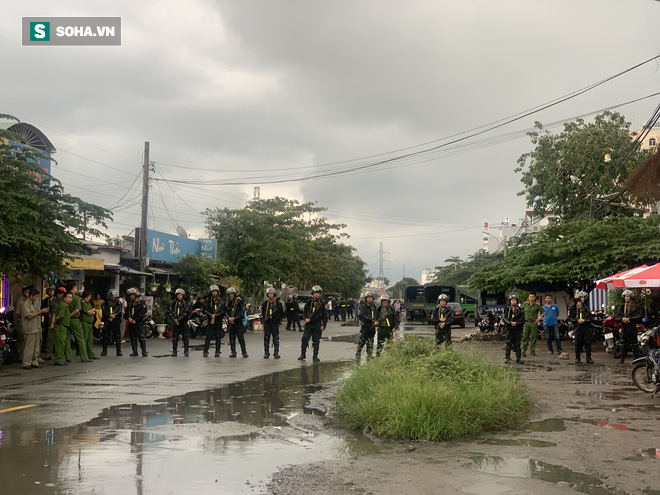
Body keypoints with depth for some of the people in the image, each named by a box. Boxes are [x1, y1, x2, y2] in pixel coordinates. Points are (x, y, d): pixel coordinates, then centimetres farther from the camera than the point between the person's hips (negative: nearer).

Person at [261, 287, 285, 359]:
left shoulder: (278, 303, 1)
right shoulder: (265, 303, 7)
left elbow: (282, 313, 7)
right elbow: (262, 313, 17)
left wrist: (279, 319, 0)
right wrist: (263, 320, 6)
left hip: (275, 323, -2)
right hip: (267, 323, 2)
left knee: (276, 338, 1)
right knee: (266, 338, 2)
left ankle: (276, 353, 7)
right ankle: (266, 353, 8)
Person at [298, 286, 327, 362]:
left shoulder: (322, 303, 1)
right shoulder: (309, 303, 4)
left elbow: (326, 315, 5)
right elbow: (304, 312, 15)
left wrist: (323, 325, -2)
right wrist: (306, 318, -5)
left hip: (318, 324, -1)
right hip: (309, 324, 1)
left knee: (316, 341, 1)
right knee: (305, 338, -7)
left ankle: (315, 356, 9)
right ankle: (303, 354, 7)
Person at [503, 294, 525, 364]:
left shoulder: (520, 310, 4)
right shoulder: (507, 309, 5)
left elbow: (522, 319, -2)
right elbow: (504, 318, -4)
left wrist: (516, 323, -16)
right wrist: (510, 322, -17)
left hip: (518, 330, 0)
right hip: (509, 329, 0)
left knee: (517, 344, 4)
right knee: (508, 344, -1)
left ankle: (518, 358, 9)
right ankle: (507, 358, 4)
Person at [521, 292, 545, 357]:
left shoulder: (537, 305, -2)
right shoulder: (525, 304, 3)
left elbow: (543, 312, 6)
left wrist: (539, 318, -2)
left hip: (534, 323, -1)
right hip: (526, 322, 1)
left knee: (533, 337, 3)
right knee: (525, 337, -4)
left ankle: (532, 350, 11)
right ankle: (524, 350, -4)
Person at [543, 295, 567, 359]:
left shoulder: (555, 306, 5)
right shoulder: (543, 307, 7)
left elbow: (557, 314, 13)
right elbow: (542, 315, 17)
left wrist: (552, 317, 4)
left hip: (554, 323, -2)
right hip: (546, 324, 2)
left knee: (557, 337, -8)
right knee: (548, 338, 8)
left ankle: (559, 351, -7)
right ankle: (550, 350, 18)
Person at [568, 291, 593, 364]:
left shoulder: (586, 307, 13)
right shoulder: (573, 307, 5)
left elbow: (590, 317, 5)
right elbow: (570, 317, 1)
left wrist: (584, 320, -13)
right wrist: (577, 320, -14)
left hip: (587, 327, 2)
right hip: (578, 327, -2)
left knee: (588, 342, -2)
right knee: (578, 343, 0)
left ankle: (588, 358, 2)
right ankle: (577, 358, 8)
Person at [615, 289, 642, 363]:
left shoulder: (636, 307, 2)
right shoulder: (621, 307, 13)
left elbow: (638, 317, -9)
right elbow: (616, 317, 7)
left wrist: (629, 319, -16)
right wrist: (622, 319, -13)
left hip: (633, 327, -3)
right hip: (624, 327, 3)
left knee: (634, 342, -1)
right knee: (623, 342, 3)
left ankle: (636, 357, 5)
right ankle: (622, 357, 9)